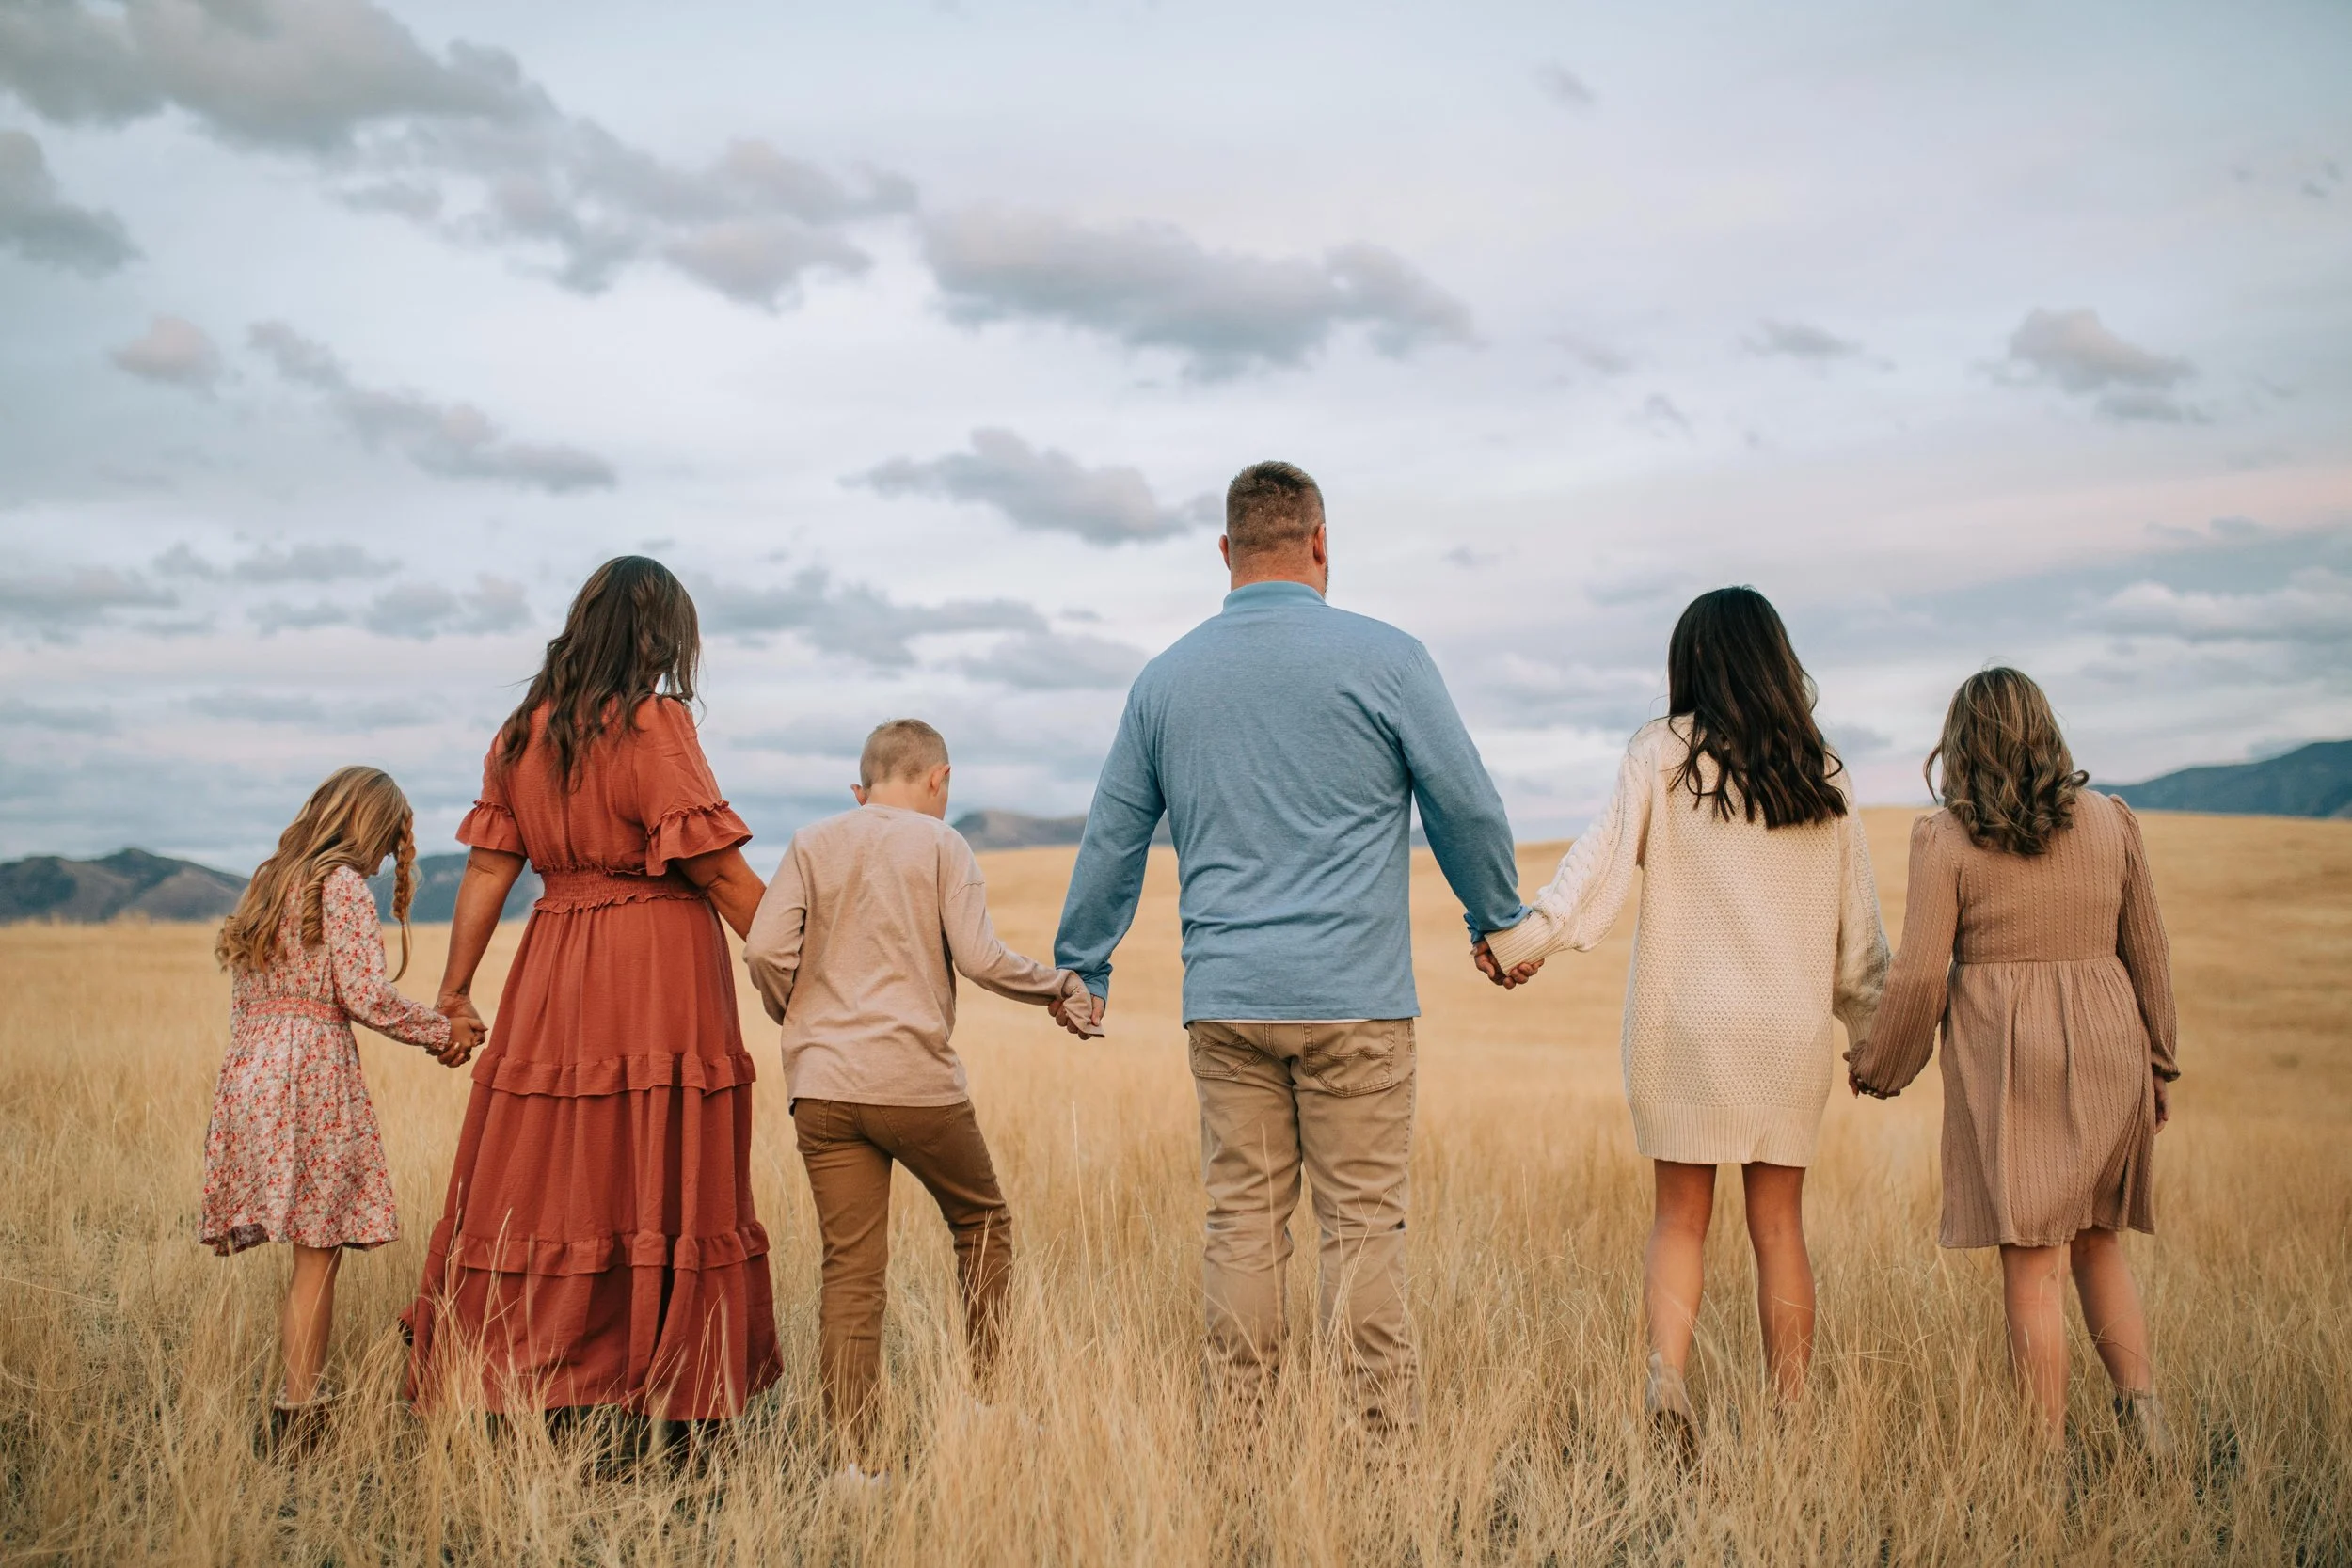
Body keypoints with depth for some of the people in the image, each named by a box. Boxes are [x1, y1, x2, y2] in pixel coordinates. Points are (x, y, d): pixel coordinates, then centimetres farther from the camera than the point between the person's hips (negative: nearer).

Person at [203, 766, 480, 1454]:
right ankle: (298, 1409, -2)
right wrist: (445, 1030, 0)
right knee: (318, 1251, -2)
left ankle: (300, 1390, 8)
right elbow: (364, 995, -13)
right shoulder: (344, 886, -5)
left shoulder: (267, 884, 18)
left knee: (307, 1251, 9)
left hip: (251, 1072, 7)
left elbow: (245, 996, 19)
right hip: (314, 1071, -7)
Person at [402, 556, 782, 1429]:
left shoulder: (524, 731, 10)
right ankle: (664, 1410, 2)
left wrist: (456, 987, 16)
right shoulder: (654, 724, -8)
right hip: (660, 970, -6)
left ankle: (513, 1402, 13)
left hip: (554, 970, 6)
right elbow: (714, 866, -11)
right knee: (657, 1186, -2)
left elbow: (487, 867, 10)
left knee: (544, 1177, 9)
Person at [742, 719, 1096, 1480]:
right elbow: (979, 958, -9)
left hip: (823, 1085, 3)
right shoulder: (940, 844, 1)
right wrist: (1064, 984, 6)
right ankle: (988, 1397, 21)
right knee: (982, 1221, 19)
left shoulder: (814, 843, 9)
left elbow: (766, 948, -2)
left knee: (851, 1267, 4)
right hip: (917, 1080, -3)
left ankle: (852, 1456, 1)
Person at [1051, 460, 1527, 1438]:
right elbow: (1468, 809, 2)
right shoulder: (1383, 659, -4)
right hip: (1355, 997, -3)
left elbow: (1112, 836, 15)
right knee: (1364, 1219, 1)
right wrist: (1500, 921, 20)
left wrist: (1083, 966, 28)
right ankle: (1385, 1433, 4)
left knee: (1241, 1219, 9)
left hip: (1225, 999, 4)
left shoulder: (1166, 677, 9)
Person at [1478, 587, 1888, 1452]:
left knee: (1680, 1217, 7)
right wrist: (1874, 1034, 17)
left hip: (1683, 1017, -2)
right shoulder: (1822, 772, 7)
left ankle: (1665, 1367, -14)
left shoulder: (1662, 753, -1)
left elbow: (1600, 862, -10)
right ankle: (1791, 1410, 11)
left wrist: (1515, 939, -7)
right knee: (1779, 1222, 10)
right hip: (1791, 1024, 2)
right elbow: (1858, 924, 10)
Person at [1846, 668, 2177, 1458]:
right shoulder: (2111, 822, 4)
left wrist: (1881, 1069, 7)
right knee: (2096, 1242, 19)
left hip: (2006, 1062, -3)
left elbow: (1920, 976, -8)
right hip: (2107, 1049, 4)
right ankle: (2140, 1396, 3)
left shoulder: (1944, 839, -6)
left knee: (2031, 1262, 2)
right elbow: (2148, 955, 8)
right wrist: (2157, 1066, 18)